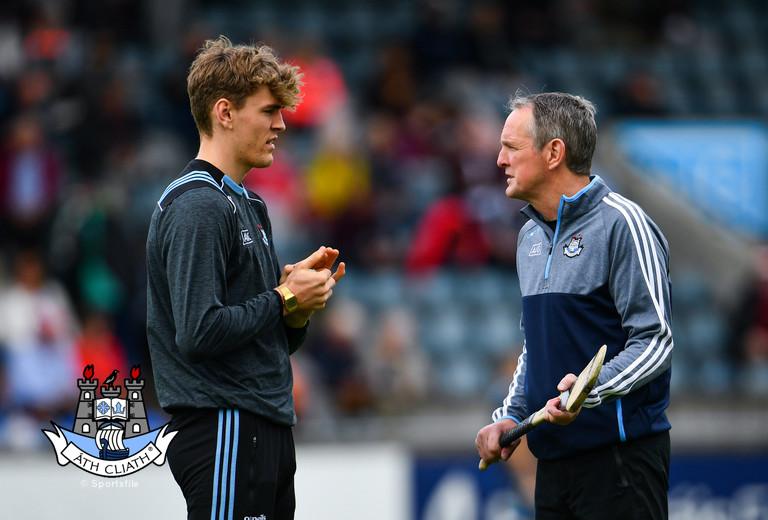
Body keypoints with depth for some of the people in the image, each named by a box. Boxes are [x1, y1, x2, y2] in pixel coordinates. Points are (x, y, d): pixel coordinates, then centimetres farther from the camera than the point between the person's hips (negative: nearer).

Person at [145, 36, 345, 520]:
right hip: (224, 433, -10)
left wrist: (299, 300, 2)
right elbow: (198, 334, -22)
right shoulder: (197, 208, -12)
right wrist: (284, 299, -11)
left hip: (266, 431, 10)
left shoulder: (249, 206, 19)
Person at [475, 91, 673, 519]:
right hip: (553, 459, 8)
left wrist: (588, 389, -29)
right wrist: (510, 417, 12)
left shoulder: (620, 223, -9)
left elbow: (654, 342, -15)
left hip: (620, 456, -8)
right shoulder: (531, 235, 17)